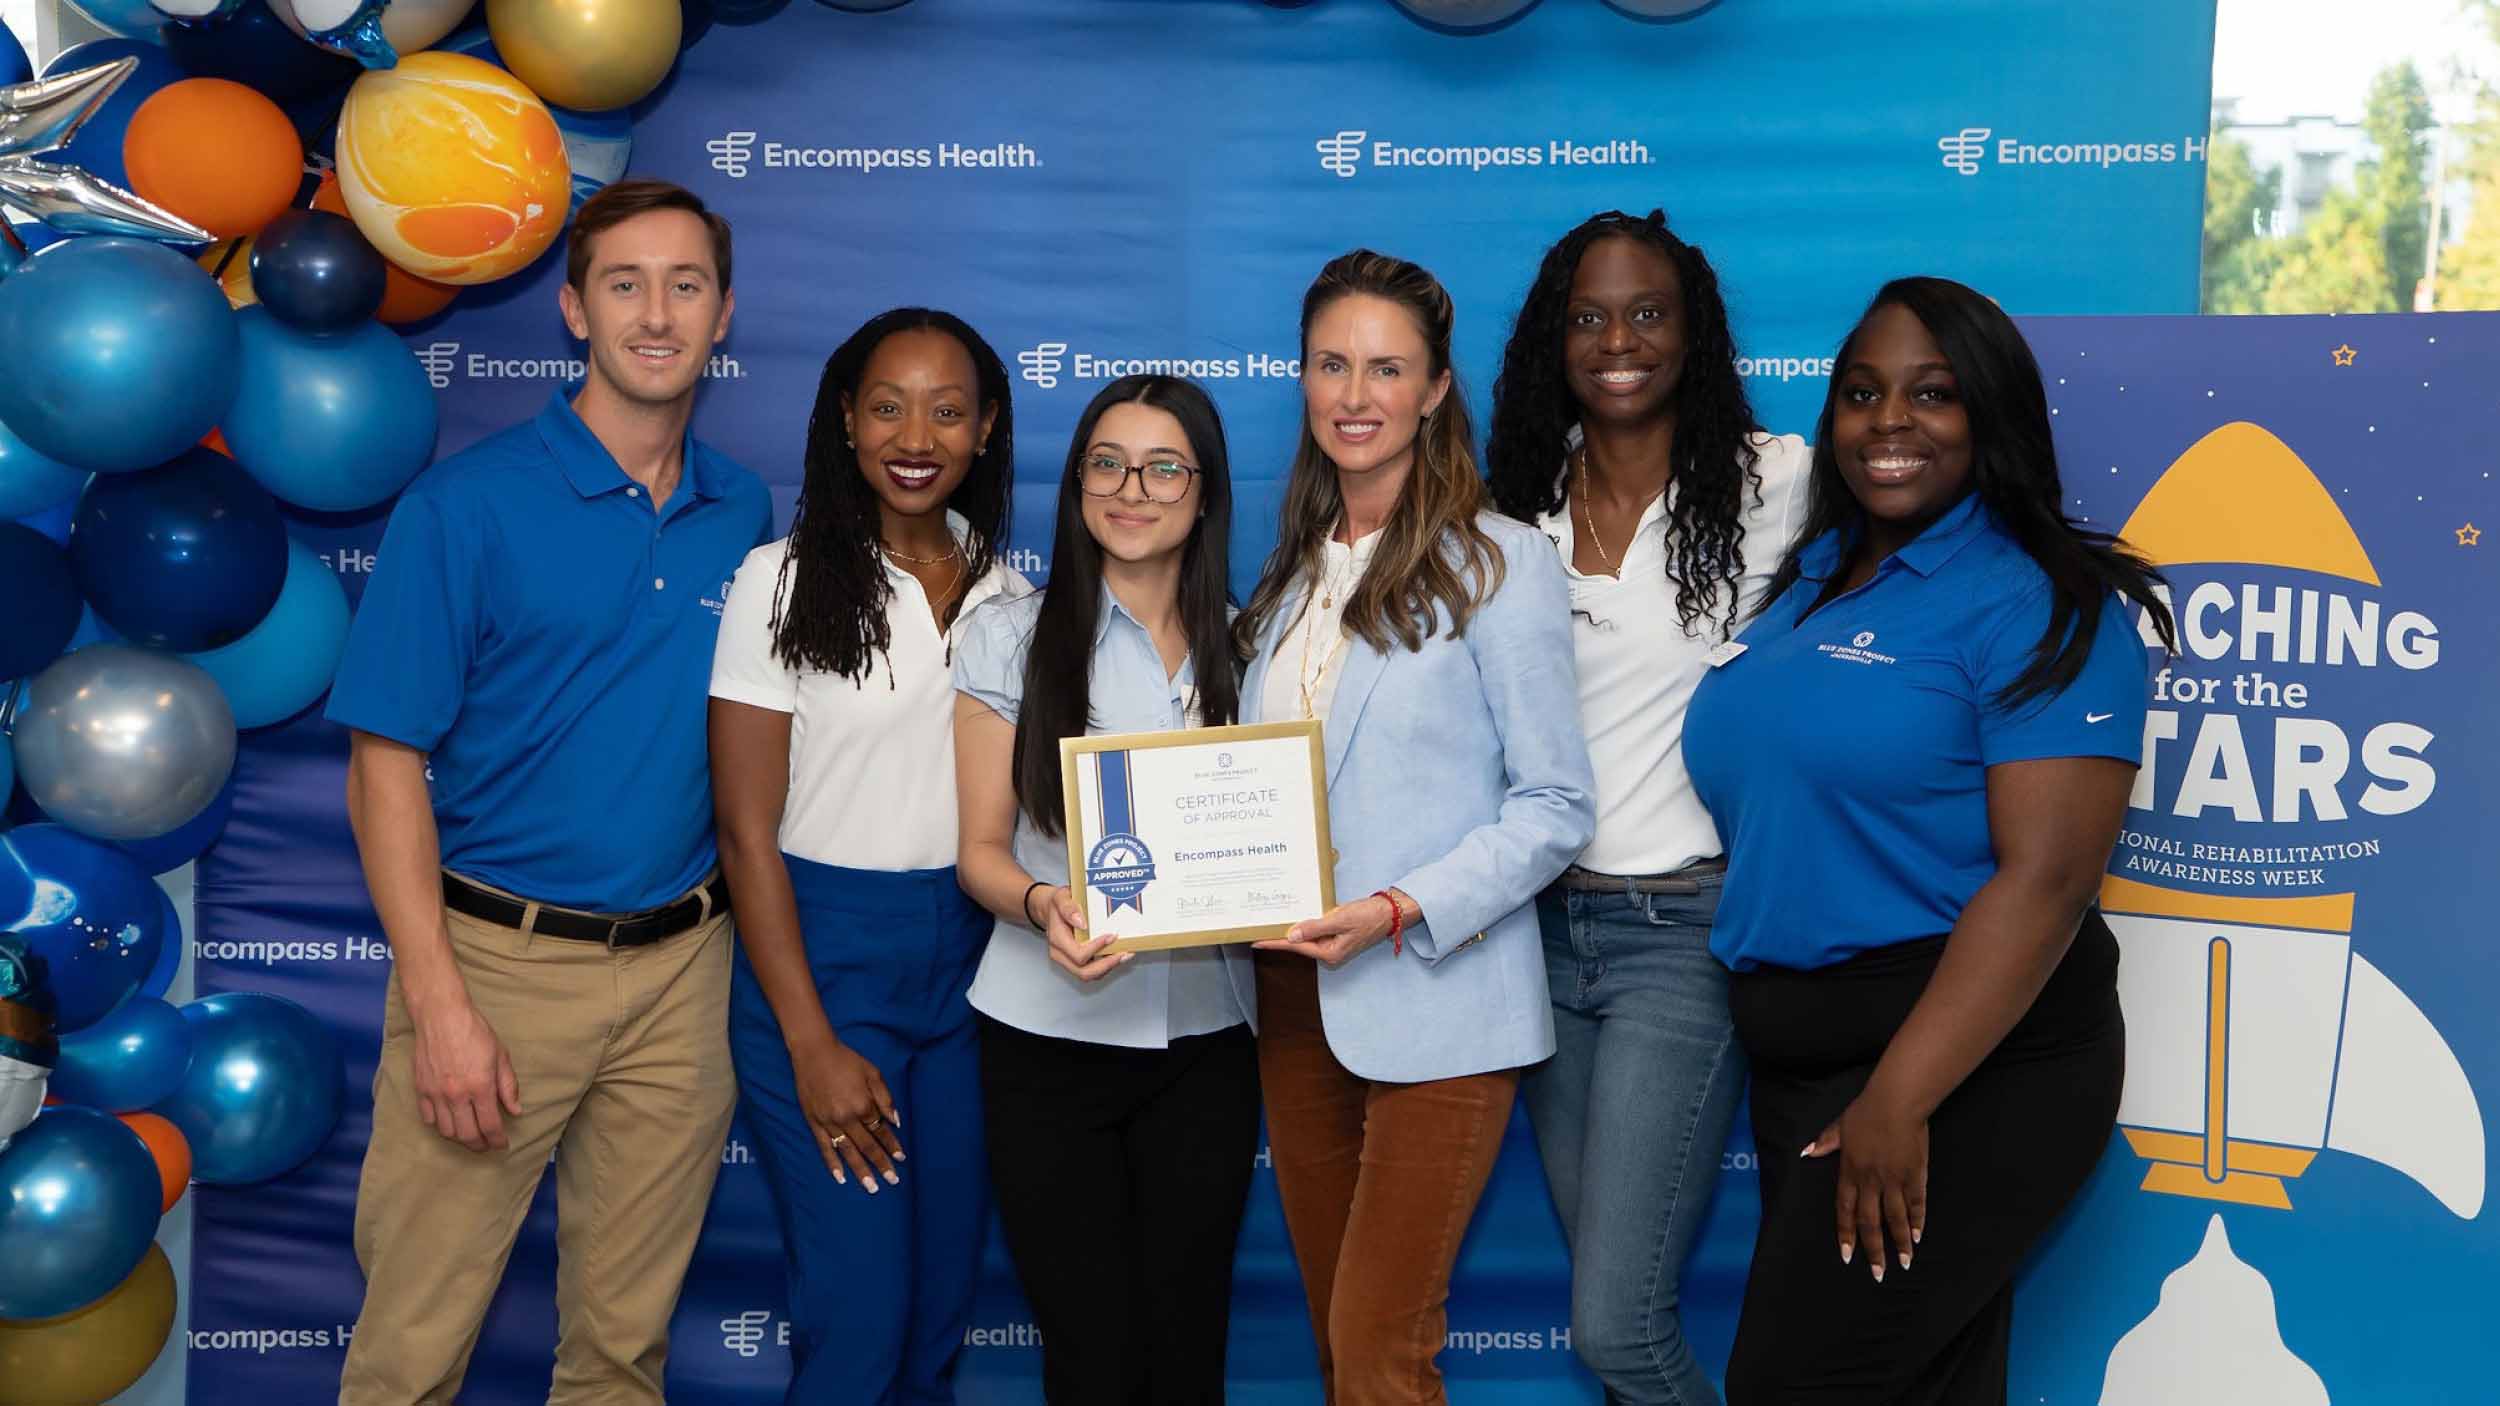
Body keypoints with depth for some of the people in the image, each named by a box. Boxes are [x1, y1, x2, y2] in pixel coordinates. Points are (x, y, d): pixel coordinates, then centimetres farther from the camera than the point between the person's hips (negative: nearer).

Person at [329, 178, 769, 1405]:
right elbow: (386, 762, -9)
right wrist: (439, 1004, -15)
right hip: (499, 959, -3)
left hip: (681, 971, 4)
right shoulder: (467, 503, -7)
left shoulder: (745, 515, 6)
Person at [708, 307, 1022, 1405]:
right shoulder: (786, 580, -6)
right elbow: (748, 832, -8)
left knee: (941, 1313, 13)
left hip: (972, 965, 4)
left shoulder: (1006, 593, 6)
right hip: (819, 954, -4)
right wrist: (812, 1045, -13)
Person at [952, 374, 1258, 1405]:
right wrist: (1044, 907, -22)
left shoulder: (1241, 647, 8)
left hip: (1204, 1039, 2)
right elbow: (982, 849, -1)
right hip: (1049, 1040, -2)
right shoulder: (1012, 637, 1)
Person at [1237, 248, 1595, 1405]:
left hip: (1437, 1004, -6)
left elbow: (1556, 805, -9)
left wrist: (1399, 912, -20)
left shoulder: (1498, 563, -7)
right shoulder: (1294, 573, 12)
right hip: (1296, 1000, 6)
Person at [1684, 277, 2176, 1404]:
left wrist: (1899, 1099, -24)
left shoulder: (2039, 605, -12)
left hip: (1966, 1068, -7)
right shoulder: (1810, 579, 10)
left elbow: (2048, 875, -20)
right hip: (1796, 1060, 7)